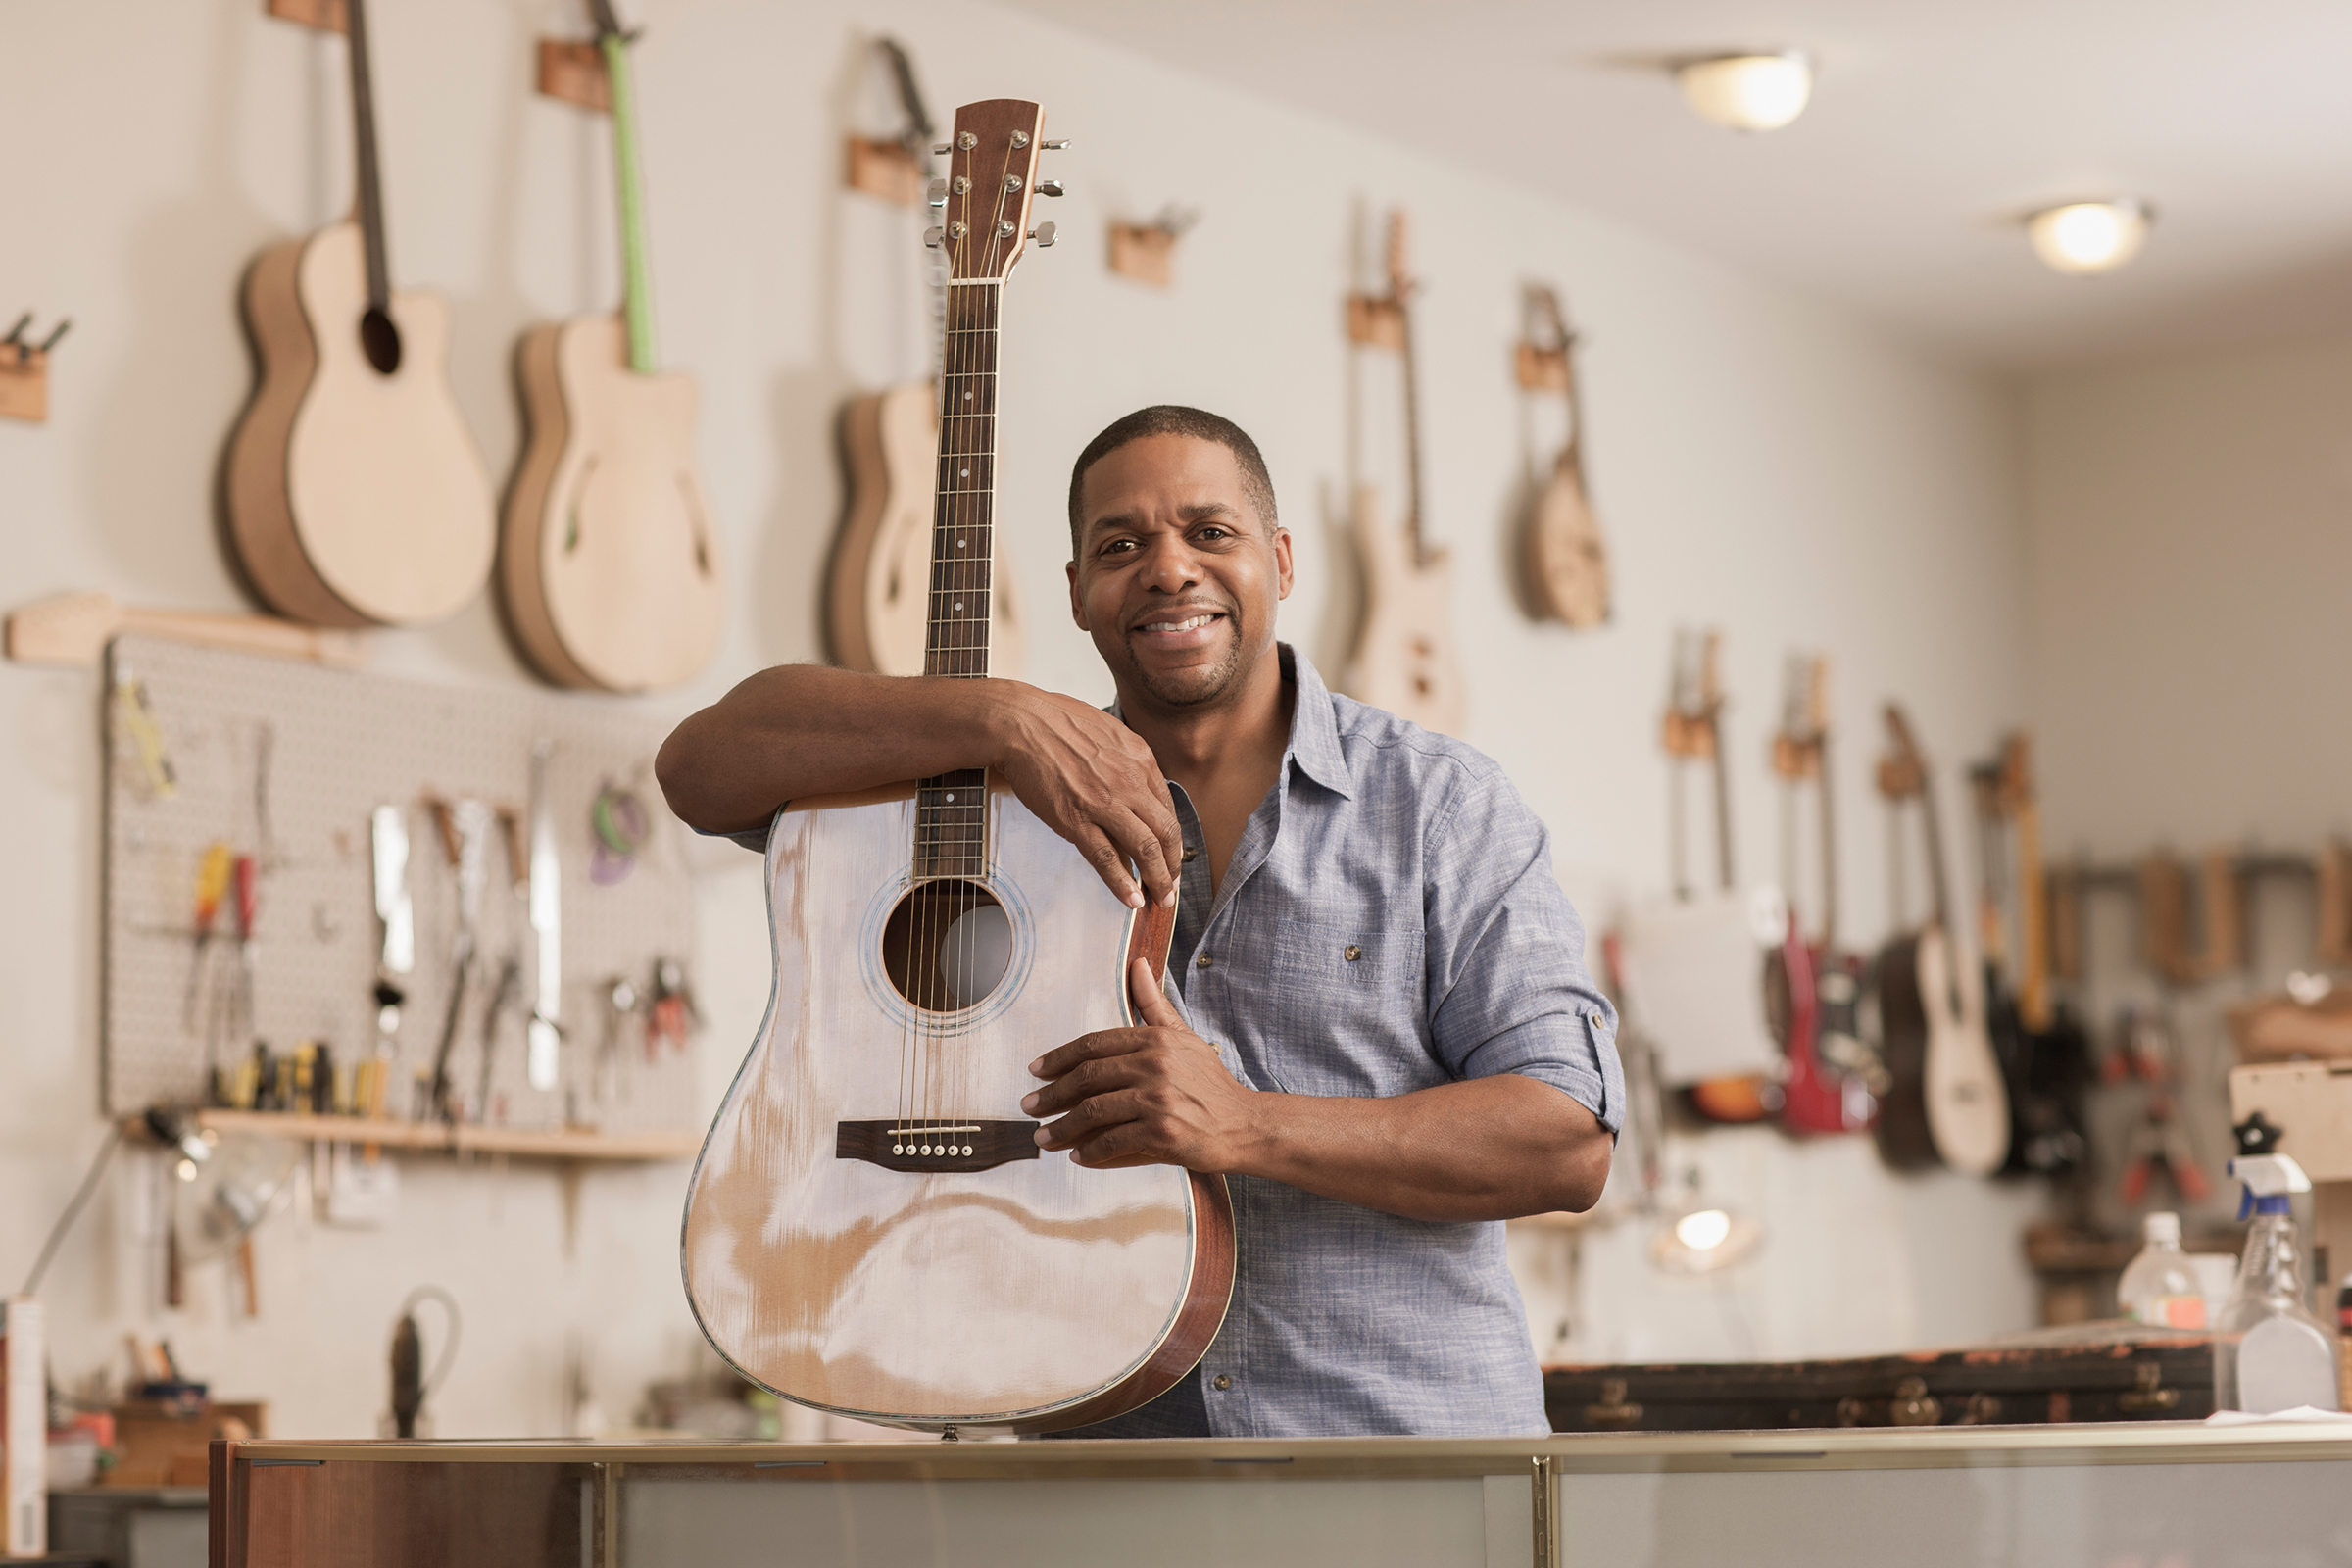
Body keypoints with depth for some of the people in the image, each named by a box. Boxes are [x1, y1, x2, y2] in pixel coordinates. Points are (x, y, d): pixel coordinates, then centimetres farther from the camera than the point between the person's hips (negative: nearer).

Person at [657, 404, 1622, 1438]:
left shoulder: (1440, 806, 6)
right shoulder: (1001, 788, 13)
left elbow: (1571, 1139, -2)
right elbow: (704, 765, 2)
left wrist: (1247, 1125, -15)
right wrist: (1002, 719, -10)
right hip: (1109, 1447, 2)